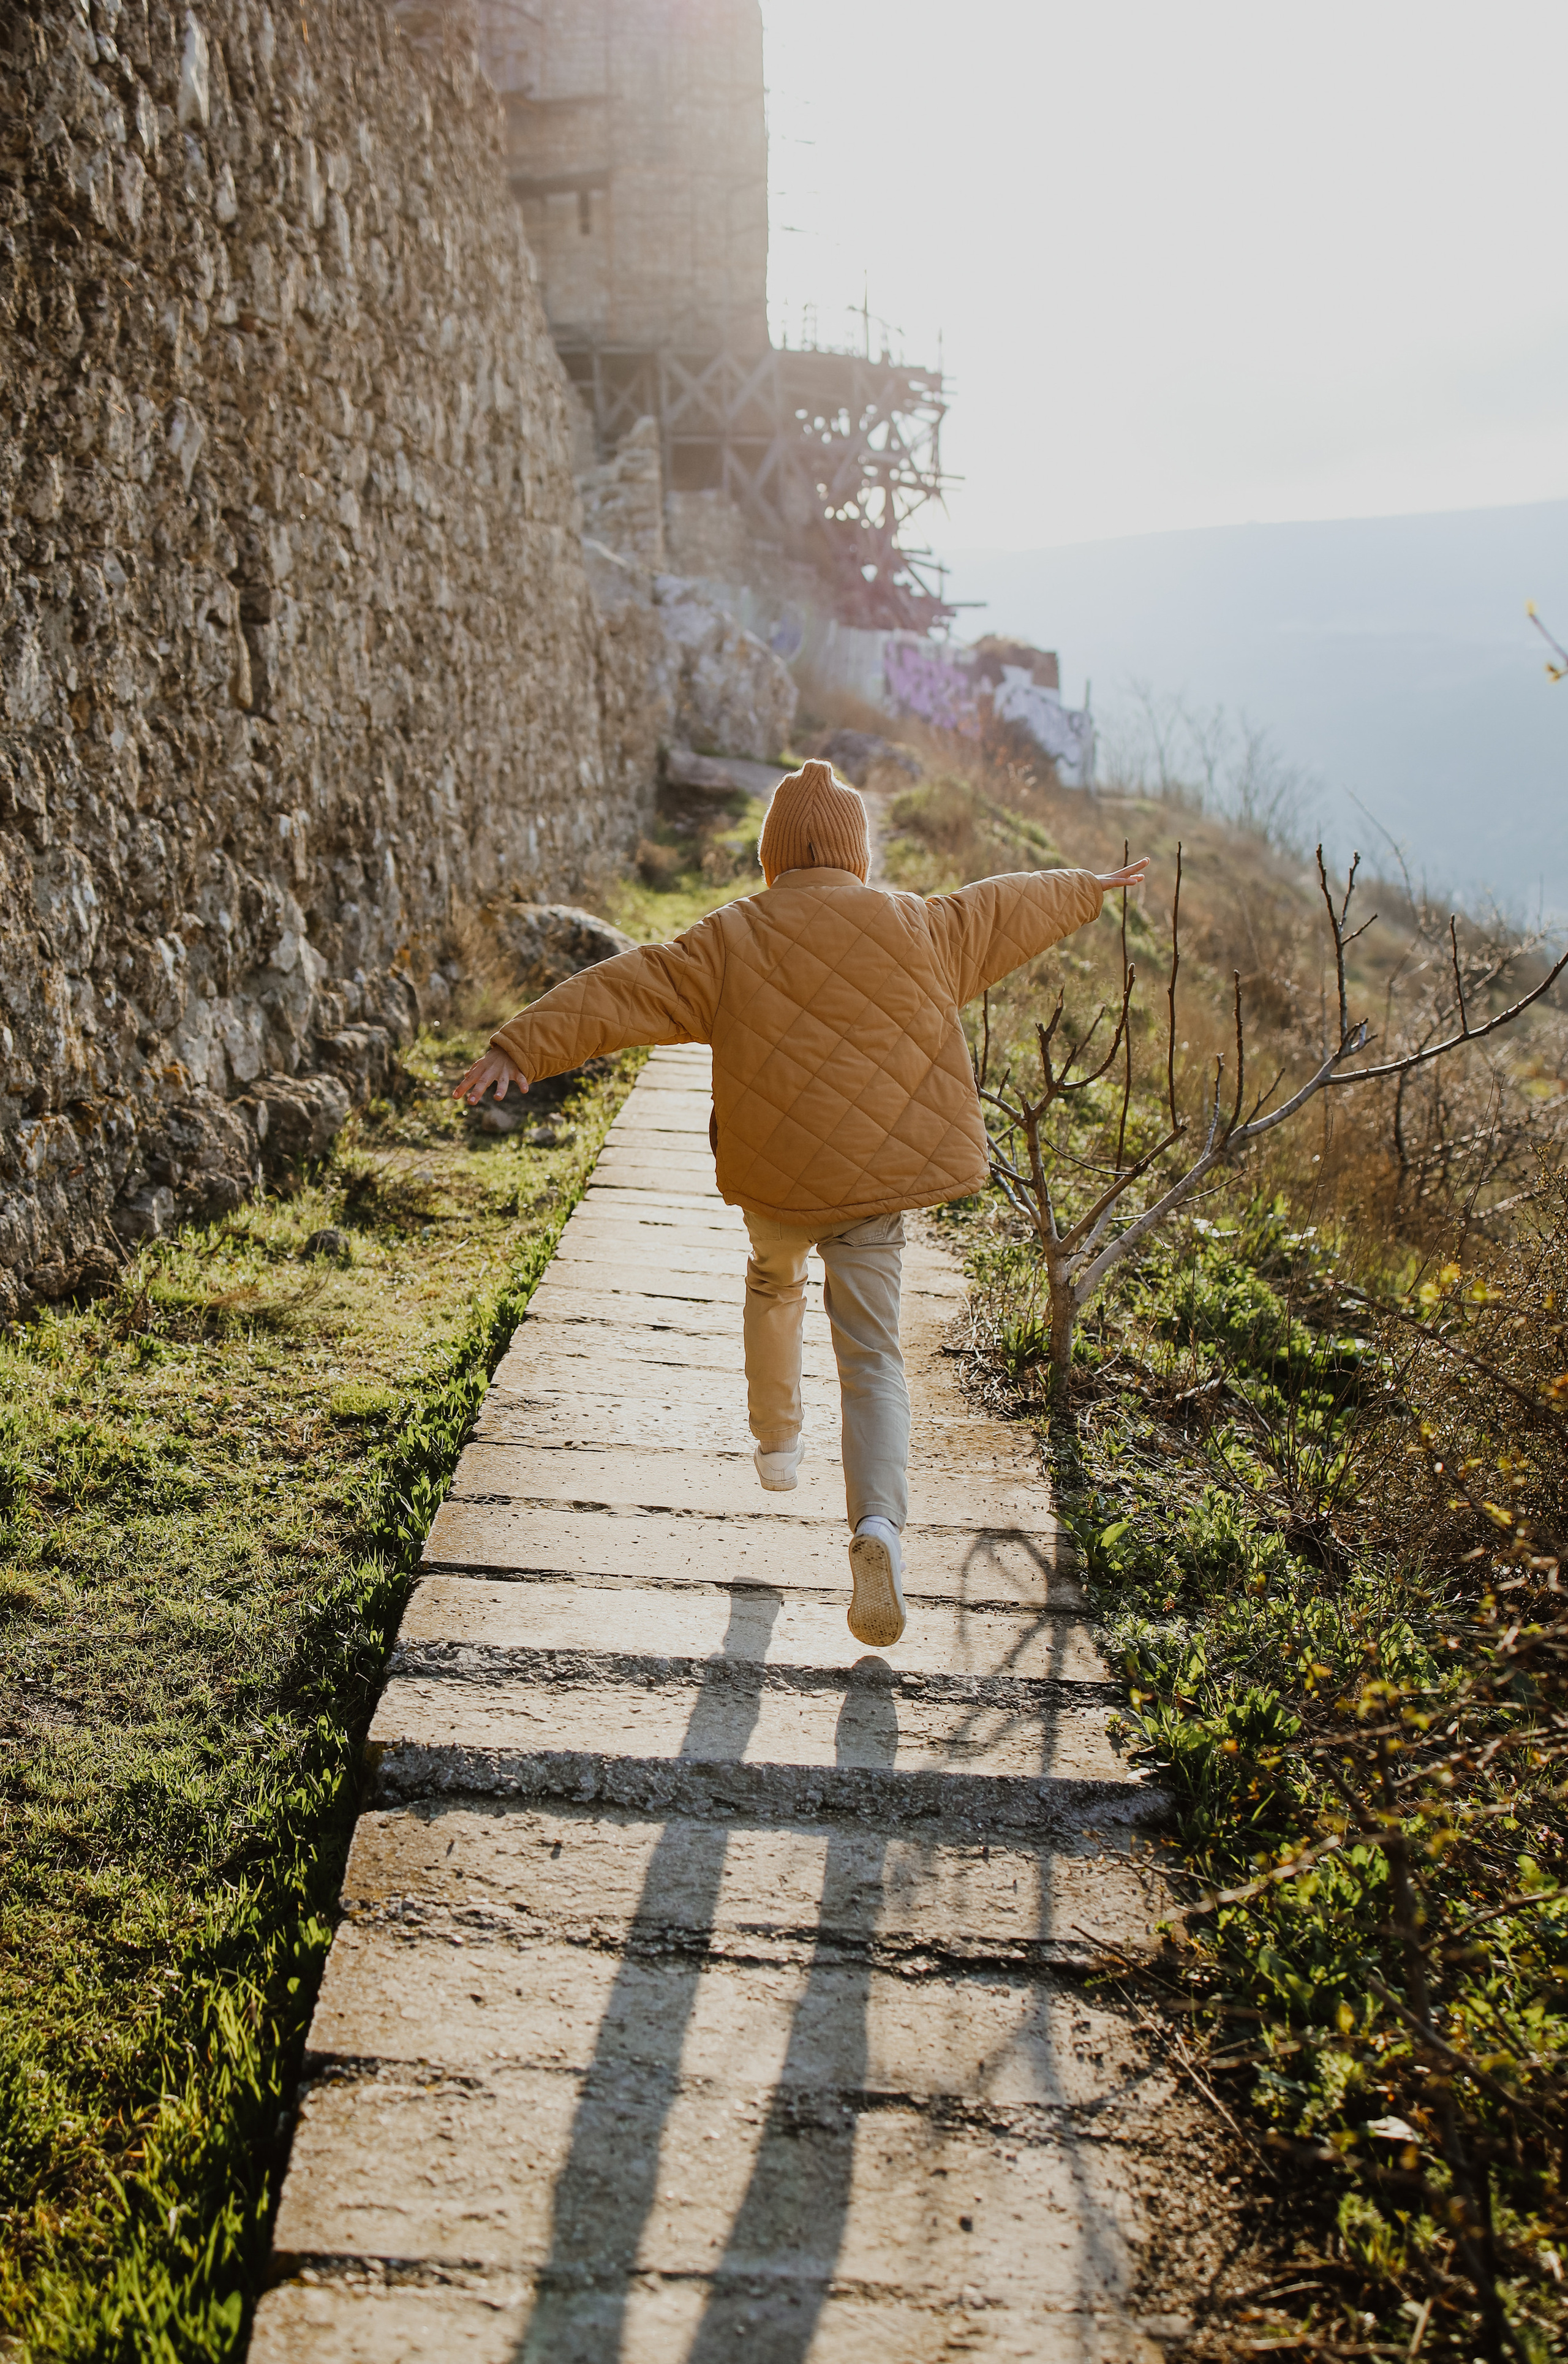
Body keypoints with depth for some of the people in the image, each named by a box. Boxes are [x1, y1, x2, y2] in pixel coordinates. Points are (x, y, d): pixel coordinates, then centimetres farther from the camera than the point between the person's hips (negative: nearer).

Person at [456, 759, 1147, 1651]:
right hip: (879, 1174, 0)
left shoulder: (729, 942, -3)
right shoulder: (917, 929, 3)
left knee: (774, 1281, 32)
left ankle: (777, 1442, 44)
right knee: (872, 1358, 2)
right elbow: (1013, 907, 19)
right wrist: (1090, 887, 37)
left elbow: (619, 994, -10)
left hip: (775, 1175, 0)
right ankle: (879, 1523, -18)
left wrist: (522, 1048, -12)